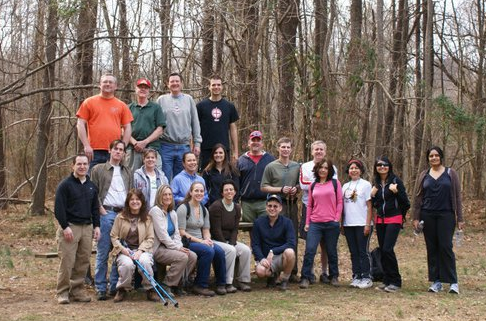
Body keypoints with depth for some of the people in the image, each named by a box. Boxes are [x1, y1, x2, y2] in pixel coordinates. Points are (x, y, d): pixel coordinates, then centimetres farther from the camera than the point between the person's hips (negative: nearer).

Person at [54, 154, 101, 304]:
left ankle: (77, 290, 16)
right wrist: (65, 227, -15)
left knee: (83, 261, 6)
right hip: (70, 227, -6)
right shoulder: (65, 185, -4)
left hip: (87, 227, 6)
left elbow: (95, 208, 20)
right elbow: (59, 208, -9)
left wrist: (96, 226, 10)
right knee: (67, 261, -6)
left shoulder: (92, 186, 15)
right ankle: (62, 292, 3)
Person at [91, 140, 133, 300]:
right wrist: (101, 209, -8)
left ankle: (115, 286, 9)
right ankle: (100, 288, 2)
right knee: (103, 252, -3)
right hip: (106, 213, -4)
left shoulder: (128, 172, 20)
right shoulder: (98, 169, 8)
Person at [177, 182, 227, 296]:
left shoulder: (204, 210, 14)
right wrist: (200, 241, -19)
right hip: (187, 242, -6)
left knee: (219, 251, -22)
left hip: (201, 241, 6)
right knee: (208, 251, -32)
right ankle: (200, 286, -19)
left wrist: (208, 240, -7)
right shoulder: (183, 208, -9)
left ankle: (221, 284, -8)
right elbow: (181, 232, -13)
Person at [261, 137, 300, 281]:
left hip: (292, 204, 4)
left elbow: (301, 185, 20)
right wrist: (281, 190, -10)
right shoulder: (271, 167, 1)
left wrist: (296, 189, -3)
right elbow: (264, 187, -1)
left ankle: (293, 272, 13)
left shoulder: (297, 166, 13)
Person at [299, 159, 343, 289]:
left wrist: (337, 219, -6)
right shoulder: (313, 186, 13)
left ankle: (334, 277, 23)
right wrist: (307, 222, 8)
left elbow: (339, 202, 2)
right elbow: (309, 205, 14)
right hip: (315, 224, 2)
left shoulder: (335, 183, 5)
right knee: (309, 250, -10)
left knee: (332, 252, 9)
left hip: (331, 223, -2)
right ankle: (305, 277, -5)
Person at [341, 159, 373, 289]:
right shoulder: (345, 186, 13)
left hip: (362, 224, -5)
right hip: (348, 224, 5)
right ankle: (356, 277, 14)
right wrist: (342, 224, 9)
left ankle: (366, 278, 3)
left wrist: (368, 224, -10)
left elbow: (369, 206, -4)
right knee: (354, 252, 8)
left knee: (363, 252, -3)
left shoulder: (365, 184, -1)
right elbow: (342, 206, 14)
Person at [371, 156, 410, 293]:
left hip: (394, 219, -6)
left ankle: (395, 282, -6)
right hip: (380, 220, 6)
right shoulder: (375, 183, 10)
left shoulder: (396, 181, -6)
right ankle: (387, 281, 15)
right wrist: (372, 195, -1)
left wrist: (396, 191, -23)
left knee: (387, 249, -15)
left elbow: (404, 201, -8)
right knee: (382, 251, 6)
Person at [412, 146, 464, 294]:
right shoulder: (424, 175, 9)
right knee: (432, 248, 4)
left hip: (446, 215, -2)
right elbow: (418, 198, 10)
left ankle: (453, 282, -1)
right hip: (428, 216, 2)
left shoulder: (450, 173, 4)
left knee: (446, 247, -7)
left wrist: (460, 218, -1)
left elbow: (457, 196, 3)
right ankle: (436, 281, 12)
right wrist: (416, 218, 3)